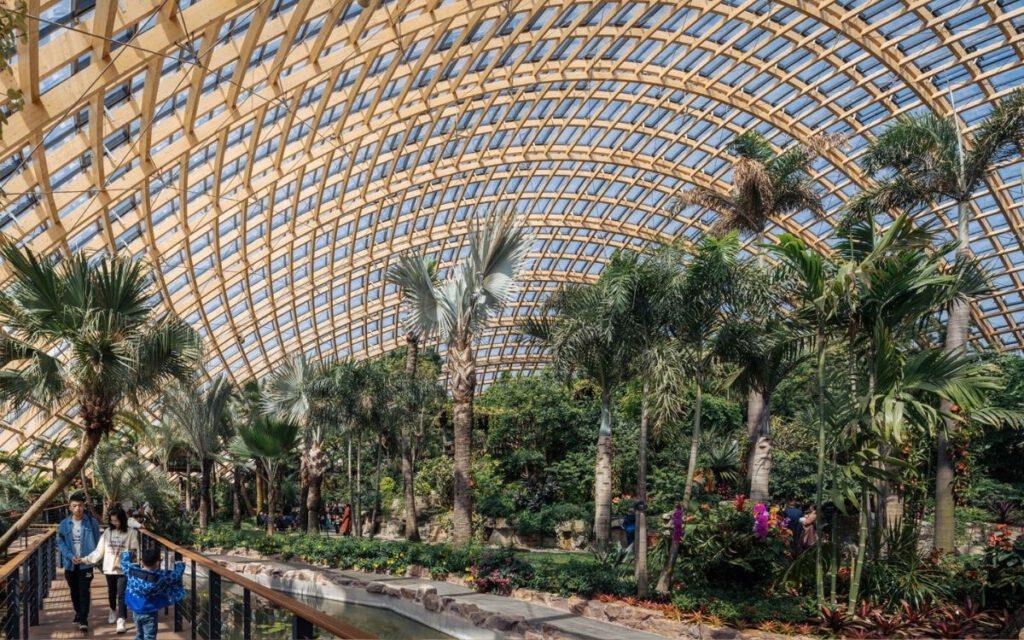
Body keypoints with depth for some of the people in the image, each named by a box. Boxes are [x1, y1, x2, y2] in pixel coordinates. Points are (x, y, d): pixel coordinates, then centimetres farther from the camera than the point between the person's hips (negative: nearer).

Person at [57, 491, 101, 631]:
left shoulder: (91, 522, -8)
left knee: (84, 592, -5)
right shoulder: (64, 524, -3)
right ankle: (78, 613, 36)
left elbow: (97, 542, -2)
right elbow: (60, 542, 0)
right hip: (70, 564, 3)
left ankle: (83, 620, 0)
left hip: (86, 563, -3)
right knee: (74, 591, 16)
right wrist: (70, 556, -13)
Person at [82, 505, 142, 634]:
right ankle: (113, 610, 46)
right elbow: (99, 551, 4)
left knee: (121, 595, -10)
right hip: (109, 568, 4)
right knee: (111, 593, 20)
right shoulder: (108, 532, 2)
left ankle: (121, 621, -12)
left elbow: (134, 550, -4)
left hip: (124, 569, -4)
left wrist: (129, 553, -24)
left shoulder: (131, 532, -6)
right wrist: (85, 559, -3)